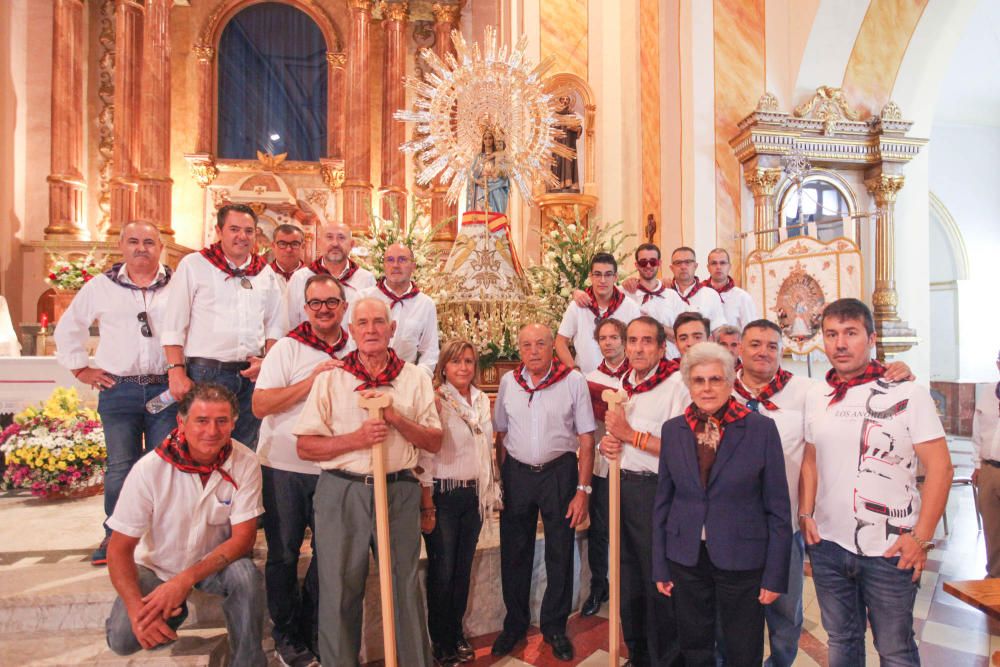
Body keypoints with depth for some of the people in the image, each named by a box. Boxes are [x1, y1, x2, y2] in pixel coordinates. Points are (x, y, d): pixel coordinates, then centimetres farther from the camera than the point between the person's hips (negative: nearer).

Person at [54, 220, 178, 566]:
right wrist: (81, 369, 12)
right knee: (121, 468, 2)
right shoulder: (100, 286, 9)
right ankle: (115, 535, 18)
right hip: (118, 390, 1)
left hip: (167, 389, -1)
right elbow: (68, 329, 20)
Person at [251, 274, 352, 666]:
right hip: (284, 468, -3)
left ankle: (312, 631, 33)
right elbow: (260, 405, -14)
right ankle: (286, 634, 31)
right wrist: (313, 379, -19)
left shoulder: (356, 351, 5)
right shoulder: (288, 348, -5)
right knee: (283, 553, 10)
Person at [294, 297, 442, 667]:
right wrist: (357, 439, -14)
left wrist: (396, 418, -12)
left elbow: (434, 442, 3)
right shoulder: (330, 379, 3)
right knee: (340, 590, 9)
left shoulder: (415, 378, 6)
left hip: (399, 492, 1)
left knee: (406, 587, 9)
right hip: (342, 493, 0)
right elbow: (305, 447, 0)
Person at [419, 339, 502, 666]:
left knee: (464, 568, 15)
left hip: (474, 494, 6)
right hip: (444, 493, -5)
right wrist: (426, 502, -13)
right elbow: (424, 453, -12)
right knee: (442, 571, 5)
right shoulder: (435, 400, -11)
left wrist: (491, 491, 15)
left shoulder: (482, 399, 7)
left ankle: (457, 633, 34)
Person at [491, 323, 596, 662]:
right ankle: (514, 623, 34)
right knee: (514, 553, 14)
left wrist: (582, 490, -9)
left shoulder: (573, 381, -9)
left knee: (560, 554, 11)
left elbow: (586, 439, -7)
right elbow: (501, 435, 8)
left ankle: (555, 626, 32)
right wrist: (499, 481, 4)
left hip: (559, 472, -2)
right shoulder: (508, 382, 0)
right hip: (516, 472, 2)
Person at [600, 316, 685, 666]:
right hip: (622, 485, 8)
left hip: (655, 489, -7)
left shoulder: (675, 385, -14)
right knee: (628, 577, 20)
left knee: (658, 583, 7)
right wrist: (605, 443, -1)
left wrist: (630, 435, -19)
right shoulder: (622, 385, 9)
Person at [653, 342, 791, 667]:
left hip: (742, 559, -2)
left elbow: (778, 507, -4)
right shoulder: (672, 430, 0)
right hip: (686, 558, 3)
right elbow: (662, 501, 5)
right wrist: (660, 565, 5)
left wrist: (775, 574, -5)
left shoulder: (761, 429, -7)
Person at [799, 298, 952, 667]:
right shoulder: (816, 397, 4)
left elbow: (940, 467, -10)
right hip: (828, 545, 4)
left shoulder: (907, 392, -9)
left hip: (890, 551, -3)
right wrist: (806, 515, 3)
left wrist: (921, 538, -13)